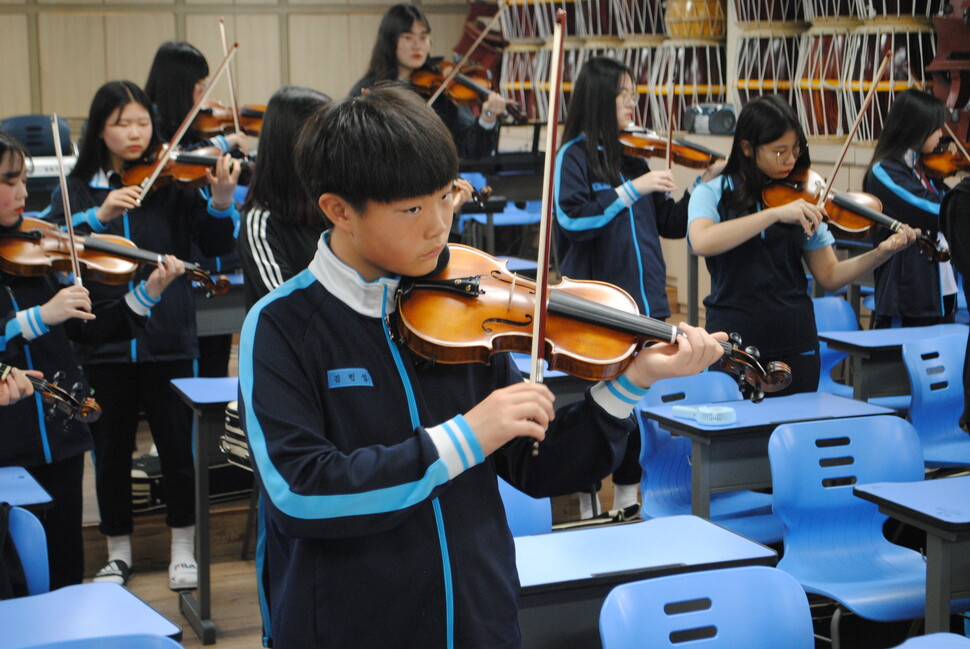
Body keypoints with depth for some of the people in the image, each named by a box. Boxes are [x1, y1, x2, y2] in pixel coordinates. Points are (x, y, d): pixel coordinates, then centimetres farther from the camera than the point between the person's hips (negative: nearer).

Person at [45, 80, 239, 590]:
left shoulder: (173, 184, 1)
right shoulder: (76, 190, 5)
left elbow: (217, 245, -7)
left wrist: (221, 201, -25)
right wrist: (97, 216, -25)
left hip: (168, 341, -1)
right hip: (103, 343, 1)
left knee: (178, 447, 4)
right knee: (111, 452, 11)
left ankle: (183, 549, 20)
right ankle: (119, 552, 27)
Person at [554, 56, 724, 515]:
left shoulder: (633, 159, 13)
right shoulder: (574, 156, -5)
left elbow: (671, 223, 15)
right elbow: (573, 218, -20)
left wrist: (704, 185, 3)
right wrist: (632, 190, -21)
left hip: (645, 304, 6)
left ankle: (627, 499, 22)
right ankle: (588, 506, 15)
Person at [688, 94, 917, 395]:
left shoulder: (802, 198, 6)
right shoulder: (712, 194, -2)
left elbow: (829, 276, 5)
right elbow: (702, 242, -24)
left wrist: (881, 252, -11)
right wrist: (777, 213, -27)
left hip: (795, 346, 3)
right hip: (733, 342, -3)